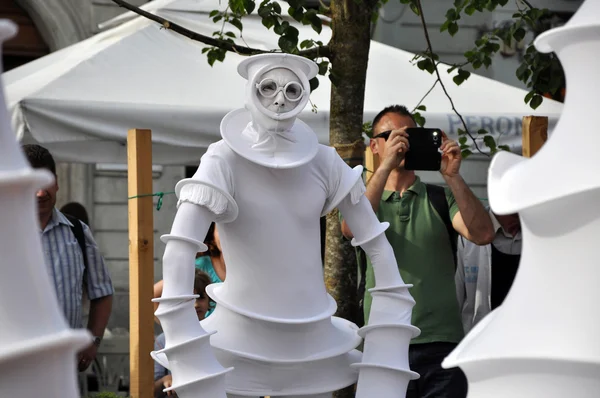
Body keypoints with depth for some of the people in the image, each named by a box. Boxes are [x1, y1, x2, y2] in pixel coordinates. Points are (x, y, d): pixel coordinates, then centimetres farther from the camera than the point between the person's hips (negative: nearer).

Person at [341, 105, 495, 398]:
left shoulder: (441, 198, 11)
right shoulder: (365, 200, 11)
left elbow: (483, 234, -6)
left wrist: (452, 176, -14)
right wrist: (385, 166, -18)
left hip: (442, 345, 0)